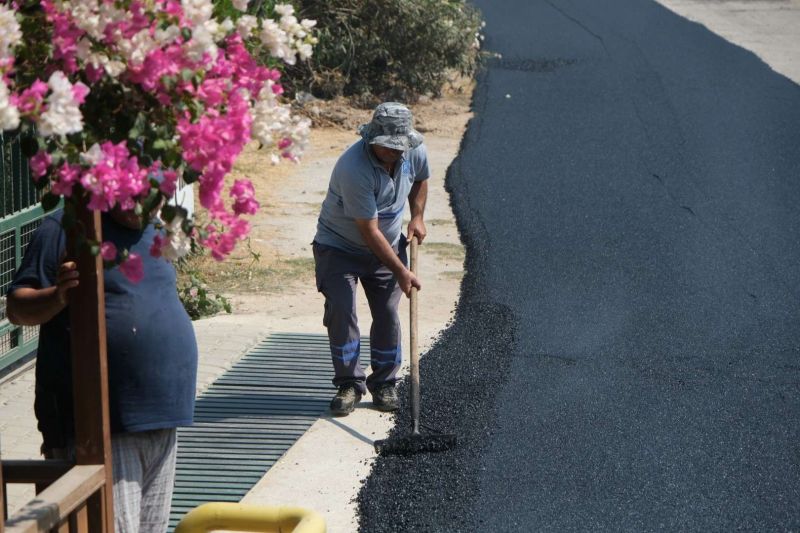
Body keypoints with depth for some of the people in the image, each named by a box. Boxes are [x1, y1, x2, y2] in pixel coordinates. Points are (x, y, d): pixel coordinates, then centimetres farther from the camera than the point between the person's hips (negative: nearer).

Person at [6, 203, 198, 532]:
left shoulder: (152, 232, 15)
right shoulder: (65, 230, -7)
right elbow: (17, 308, -8)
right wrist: (58, 296, -31)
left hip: (161, 424, 8)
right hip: (100, 425, -7)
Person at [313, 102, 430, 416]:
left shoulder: (415, 151, -13)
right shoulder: (353, 168, -33)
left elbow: (420, 179, 15)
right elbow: (370, 232, -29)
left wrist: (417, 217, 1)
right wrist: (401, 271, -27)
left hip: (387, 246, 5)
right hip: (339, 246, -5)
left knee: (387, 314, 0)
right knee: (341, 311, -15)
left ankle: (384, 385, 13)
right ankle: (349, 384, -2)